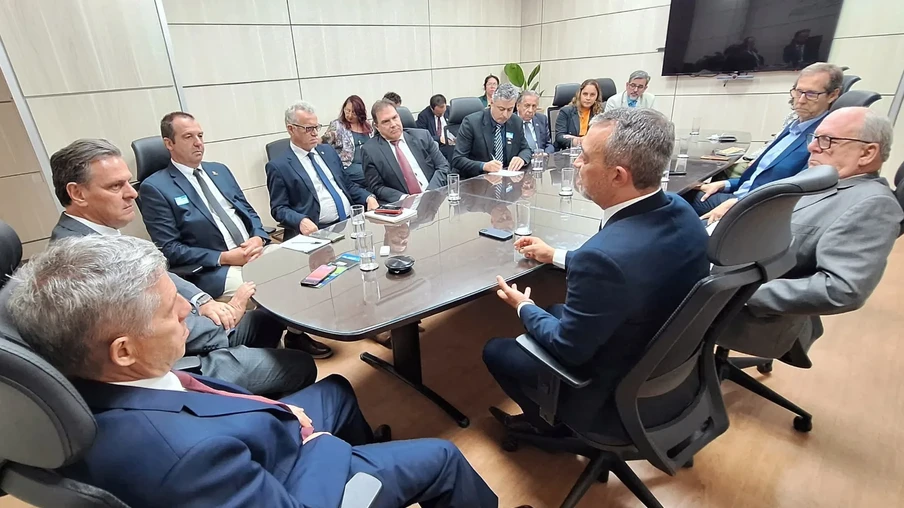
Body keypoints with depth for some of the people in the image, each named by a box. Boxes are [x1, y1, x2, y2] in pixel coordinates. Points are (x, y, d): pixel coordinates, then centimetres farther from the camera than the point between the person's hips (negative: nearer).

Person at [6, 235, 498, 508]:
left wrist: (276, 411, -7)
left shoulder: (74, 390, -17)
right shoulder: (180, 451, -45)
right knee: (442, 458, 3)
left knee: (336, 388, 27)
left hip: (254, 454, 8)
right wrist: (319, 440, -15)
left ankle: (373, 453, 54)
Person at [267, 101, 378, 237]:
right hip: (319, 231, -4)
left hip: (352, 221, 5)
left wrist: (369, 197, 2)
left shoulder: (328, 151, 18)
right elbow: (279, 208, -2)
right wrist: (301, 221, -22)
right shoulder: (278, 166, 1)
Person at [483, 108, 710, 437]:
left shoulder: (603, 254, -38)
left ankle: (549, 423, 33)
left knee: (495, 351, 9)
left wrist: (524, 308, -5)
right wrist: (556, 256, 12)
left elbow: (568, 350, -23)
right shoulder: (680, 211, -11)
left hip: (621, 396, -7)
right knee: (556, 312, 25)